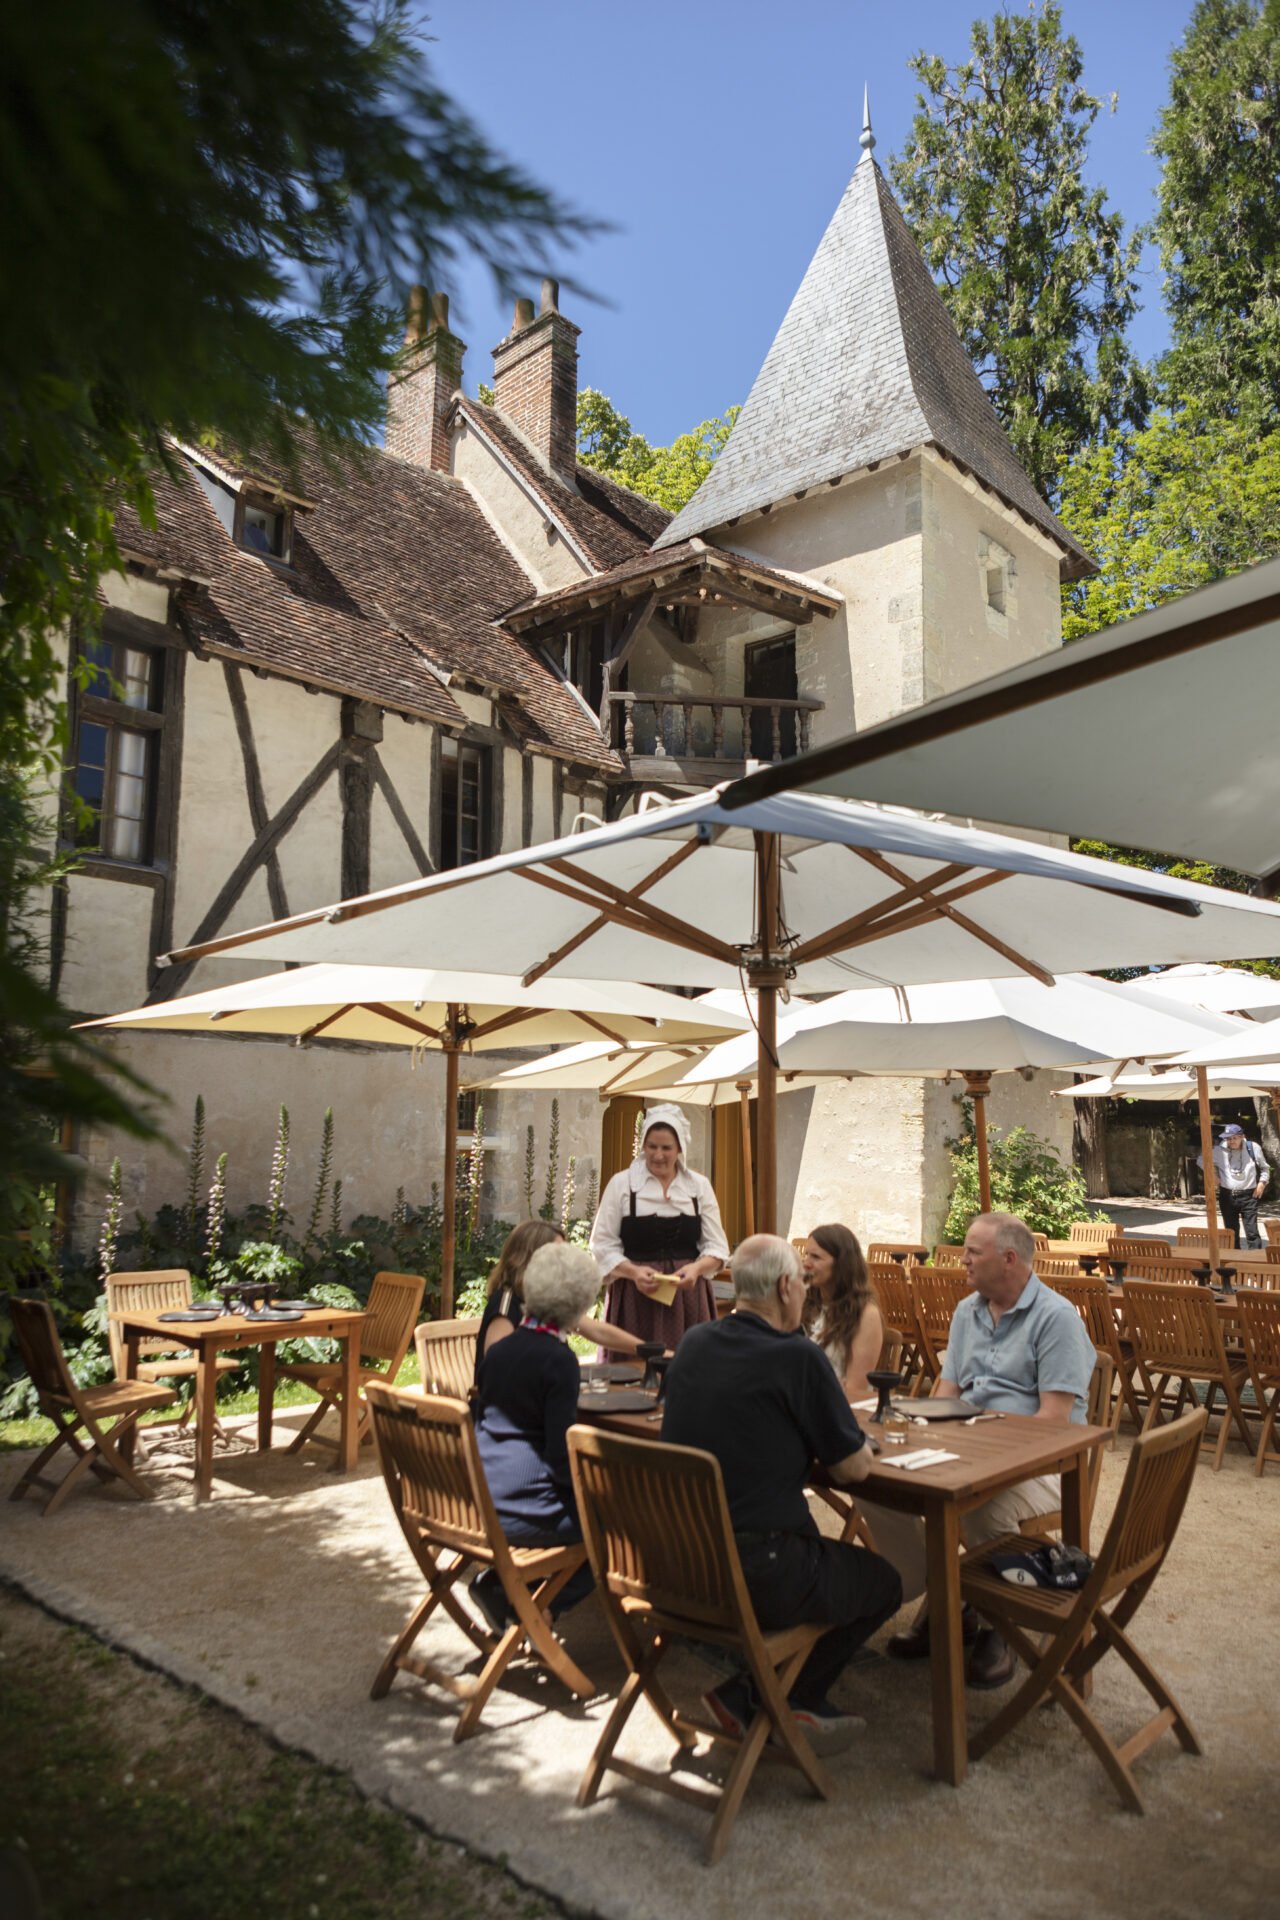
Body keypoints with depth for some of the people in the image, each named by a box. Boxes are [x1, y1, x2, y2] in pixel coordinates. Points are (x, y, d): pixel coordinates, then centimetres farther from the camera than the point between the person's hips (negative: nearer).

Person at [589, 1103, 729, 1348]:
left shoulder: (699, 1186, 8)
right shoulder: (621, 1184, 2)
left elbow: (717, 1247, 8)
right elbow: (603, 1245, 1)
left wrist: (697, 1268, -12)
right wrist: (633, 1272, -15)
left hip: (687, 1295, 2)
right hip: (635, 1298, -2)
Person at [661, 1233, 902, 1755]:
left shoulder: (692, 1344, 3)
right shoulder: (798, 1357, -17)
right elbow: (854, 1469, -8)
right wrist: (855, 1442, 13)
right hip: (756, 1579, -7)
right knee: (883, 1583, 19)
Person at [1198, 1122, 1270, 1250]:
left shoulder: (1253, 1148, -3)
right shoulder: (1219, 1150, -4)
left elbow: (1265, 1167, 14)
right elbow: (1201, 1160, 13)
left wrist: (1262, 1182, 0)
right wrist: (1213, 1175, 6)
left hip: (1249, 1196, -1)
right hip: (1227, 1196, 2)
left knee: (1252, 1231, -7)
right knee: (1231, 1232, 9)